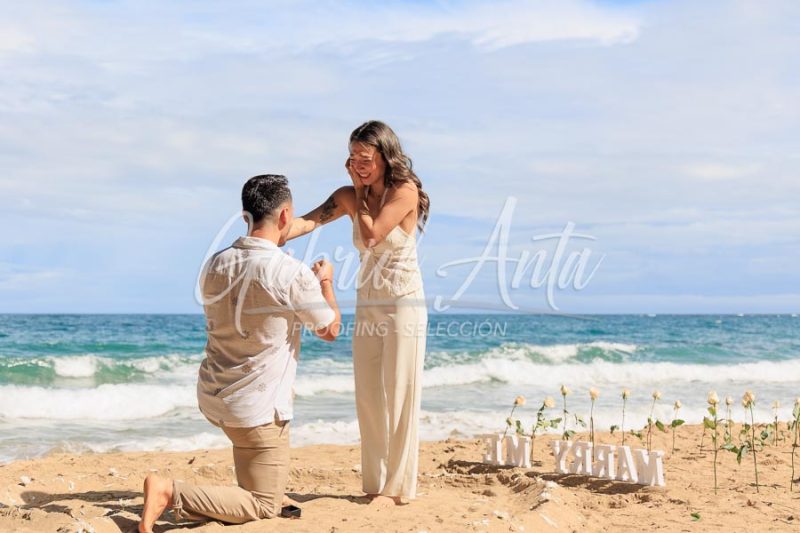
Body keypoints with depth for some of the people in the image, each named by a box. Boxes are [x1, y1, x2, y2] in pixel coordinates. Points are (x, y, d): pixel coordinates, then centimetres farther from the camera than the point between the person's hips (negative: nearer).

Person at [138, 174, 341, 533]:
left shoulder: (216, 265, 1)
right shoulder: (293, 275, -18)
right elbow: (330, 329, -1)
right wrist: (325, 282, 16)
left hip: (212, 395, 8)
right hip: (256, 407, -7)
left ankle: (265, 489, 36)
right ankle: (172, 493, -14)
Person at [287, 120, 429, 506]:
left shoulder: (405, 191, -12)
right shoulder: (349, 196, 3)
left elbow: (371, 235, -21)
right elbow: (309, 221, -11)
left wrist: (360, 190, -9)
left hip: (403, 304, -6)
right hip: (367, 304, 6)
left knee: (399, 395, -2)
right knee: (368, 398, 7)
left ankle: (398, 486, 5)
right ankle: (376, 484, 16)